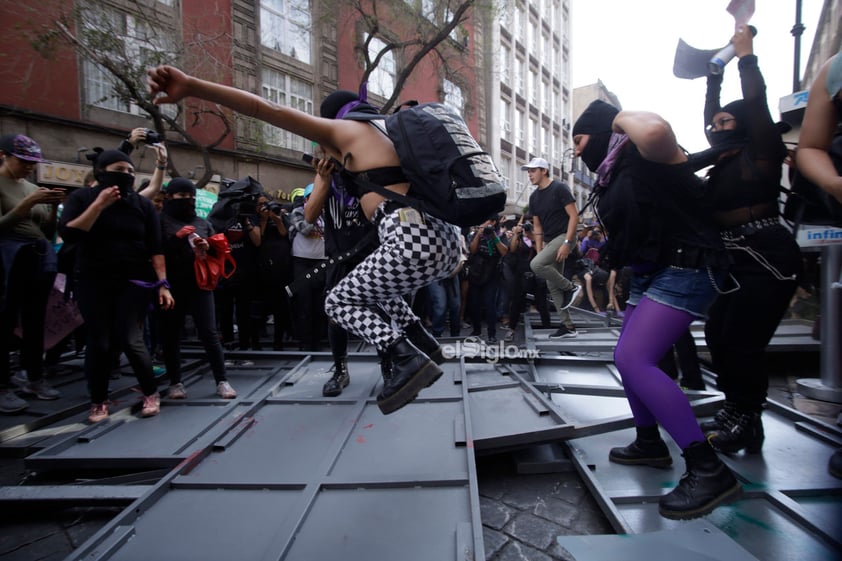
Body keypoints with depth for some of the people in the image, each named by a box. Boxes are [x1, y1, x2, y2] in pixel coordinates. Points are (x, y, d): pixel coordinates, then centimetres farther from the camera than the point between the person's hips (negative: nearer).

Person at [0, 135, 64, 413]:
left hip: (42, 258, 6)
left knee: (36, 322, 10)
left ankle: (34, 378, 19)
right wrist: (29, 203, -19)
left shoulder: (34, 188, 15)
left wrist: (53, 208, -3)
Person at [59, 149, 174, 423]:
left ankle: (151, 394, 11)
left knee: (130, 340, -6)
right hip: (93, 283, 1)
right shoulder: (81, 198, 2)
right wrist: (99, 204, -18)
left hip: (134, 282, -1)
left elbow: (155, 248, -1)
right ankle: (98, 402, 18)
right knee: (99, 342, 3)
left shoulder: (142, 204, 3)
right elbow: (68, 234, -13)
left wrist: (163, 283, -8)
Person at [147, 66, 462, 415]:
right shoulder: (386, 133, 30)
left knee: (340, 302, 13)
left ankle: (408, 360, -5)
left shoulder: (340, 128, 10)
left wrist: (190, 86, -4)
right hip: (445, 239, 9)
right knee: (374, 289, 33)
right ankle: (425, 344, 21)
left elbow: (265, 109, 1)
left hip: (413, 242, -9)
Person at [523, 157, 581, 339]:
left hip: (564, 236, -8)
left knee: (536, 265, -27)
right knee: (552, 286, 5)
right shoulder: (534, 197, 11)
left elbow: (574, 216, -15)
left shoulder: (559, 189, -10)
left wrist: (567, 243, -23)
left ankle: (570, 287, -7)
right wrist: (539, 252, 9)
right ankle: (568, 327, 13)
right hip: (549, 241, 8)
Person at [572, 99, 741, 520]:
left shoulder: (644, 153, -12)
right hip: (649, 273, 10)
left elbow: (655, 130, -36)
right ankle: (649, 444, 32)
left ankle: (710, 471, -16)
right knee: (629, 358, 15)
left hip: (685, 269, -10)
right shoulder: (613, 173, 16)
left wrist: (621, 118, -16)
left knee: (634, 361, -22)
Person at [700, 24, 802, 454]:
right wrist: (713, 76, 27)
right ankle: (733, 411, 20)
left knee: (742, 342, -9)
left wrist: (745, 55, 2)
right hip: (735, 259, 8)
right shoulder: (725, 160, 16)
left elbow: (756, 102, -8)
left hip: (768, 257, -8)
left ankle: (747, 424, 5)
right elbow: (709, 116, 25)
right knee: (717, 336, 7)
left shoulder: (761, 153, -2)